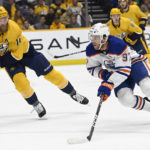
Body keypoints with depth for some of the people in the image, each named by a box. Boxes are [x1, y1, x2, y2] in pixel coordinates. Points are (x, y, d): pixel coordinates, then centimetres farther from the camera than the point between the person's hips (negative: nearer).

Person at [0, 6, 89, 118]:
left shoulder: (13, 27, -31)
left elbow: (17, 53, -27)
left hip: (24, 51, -1)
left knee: (50, 73, 0)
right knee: (19, 80, -22)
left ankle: (73, 93, 17)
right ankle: (35, 104, 0)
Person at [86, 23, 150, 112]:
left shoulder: (119, 45, -33)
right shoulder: (91, 50, -15)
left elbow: (124, 70, -32)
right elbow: (92, 68, 1)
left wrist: (108, 86, -38)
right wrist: (103, 74, -22)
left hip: (134, 62, -5)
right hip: (115, 72, 5)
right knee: (126, 99, -20)